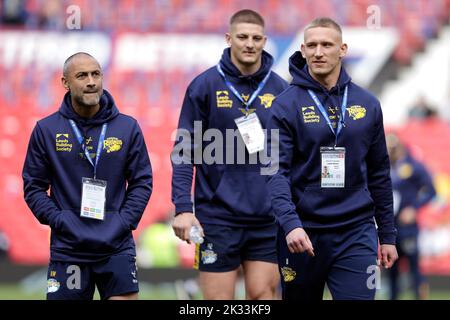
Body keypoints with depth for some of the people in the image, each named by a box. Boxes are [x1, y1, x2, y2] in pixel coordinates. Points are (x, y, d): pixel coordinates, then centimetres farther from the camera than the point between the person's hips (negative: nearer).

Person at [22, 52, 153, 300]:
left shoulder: (128, 127, 4)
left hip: (117, 249, 0)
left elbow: (142, 181, 8)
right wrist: (58, 220, -7)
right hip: (67, 249, 0)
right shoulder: (46, 130, 2)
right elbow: (33, 186, 5)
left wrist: (125, 221, -4)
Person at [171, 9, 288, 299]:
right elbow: (184, 151, -2)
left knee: (263, 294, 2)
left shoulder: (280, 89, 5)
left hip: (267, 218, 2)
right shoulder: (205, 85, -2)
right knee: (219, 298, 0)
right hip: (218, 214, -2)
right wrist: (182, 207, -11)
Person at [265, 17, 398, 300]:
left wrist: (388, 234, 12)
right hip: (303, 233, -1)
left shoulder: (367, 104, 7)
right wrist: (290, 223, -26)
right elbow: (277, 171, -11)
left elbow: (379, 173, 13)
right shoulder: (287, 105, -4)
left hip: (356, 232, 2)